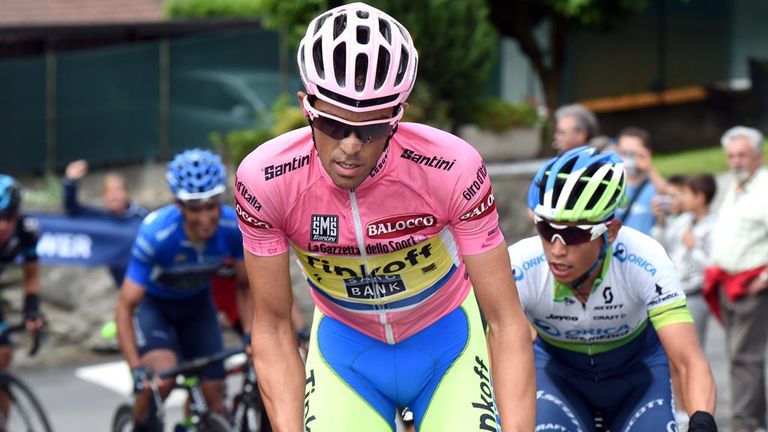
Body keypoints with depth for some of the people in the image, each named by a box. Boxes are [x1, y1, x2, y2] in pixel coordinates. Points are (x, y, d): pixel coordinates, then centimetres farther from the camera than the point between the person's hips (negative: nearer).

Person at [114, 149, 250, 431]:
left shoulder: (234, 228, -27)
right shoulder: (156, 235, -36)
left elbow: (245, 286, -9)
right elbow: (124, 308, -31)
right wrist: (136, 368, -38)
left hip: (197, 304, 3)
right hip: (153, 303, -3)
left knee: (214, 395, -5)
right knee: (162, 375, -29)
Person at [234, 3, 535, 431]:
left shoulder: (451, 168, -30)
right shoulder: (266, 179, -26)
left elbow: (507, 323, -24)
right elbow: (273, 327, -15)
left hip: (446, 340, -1)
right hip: (344, 346, 1)